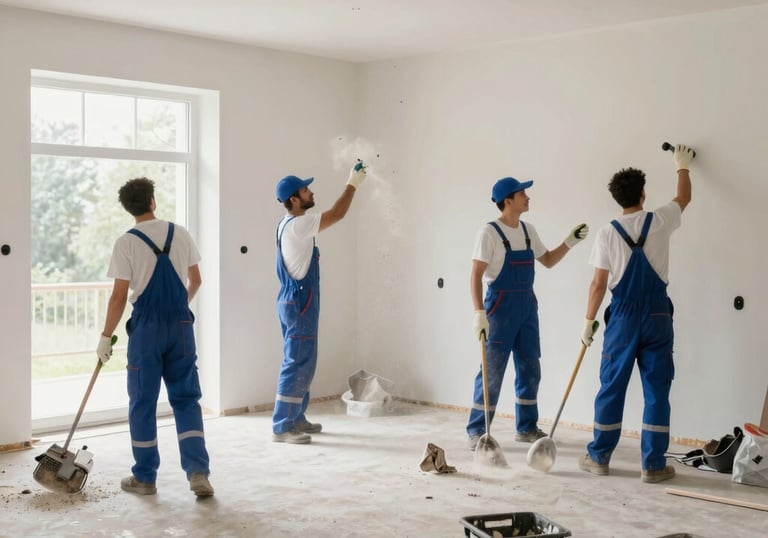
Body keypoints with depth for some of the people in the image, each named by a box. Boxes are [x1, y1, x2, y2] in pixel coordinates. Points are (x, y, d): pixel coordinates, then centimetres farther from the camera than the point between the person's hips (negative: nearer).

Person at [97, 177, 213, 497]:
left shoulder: (126, 243, -7)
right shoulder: (181, 234, 4)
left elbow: (119, 297, -9)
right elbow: (195, 281, 12)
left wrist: (106, 336, -1)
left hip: (147, 327, -3)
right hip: (181, 325, 3)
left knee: (143, 402, 8)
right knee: (186, 399, 9)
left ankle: (145, 477, 17)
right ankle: (198, 472, 0)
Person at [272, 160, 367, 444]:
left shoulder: (293, 224, 12)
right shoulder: (297, 224, -18)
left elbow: (329, 217, 23)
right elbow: (336, 214, -15)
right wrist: (352, 184, -5)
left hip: (296, 302, 11)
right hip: (299, 303, -11)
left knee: (302, 363, 16)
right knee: (297, 364, -8)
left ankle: (296, 419, 24)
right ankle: (281, 427, -5)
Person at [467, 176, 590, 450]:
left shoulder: (528, 230, 10)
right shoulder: (489, 232, -12)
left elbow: (548, 261, 22)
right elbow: (476, 276, -15)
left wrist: (570, 242, 8)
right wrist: (479, 313, -23)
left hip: (527, 306, 7)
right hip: (501, 306, -7)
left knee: (530, 370, 12)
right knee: (492, 372, -4)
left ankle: (527, 427, 24)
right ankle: (476, 431, 5)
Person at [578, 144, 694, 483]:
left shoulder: (607, 233, -5)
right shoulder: (659, 222, -1)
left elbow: (599, 284, -4)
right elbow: (684, 197, 21)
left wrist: (588, 321, 5)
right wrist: (682, 165, 37)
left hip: (623, 317, 0)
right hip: (657, 316, 1)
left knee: (611, 388, 8)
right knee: (657, 390, 4)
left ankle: (599, 457, 16)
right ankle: (653, 465, 6)